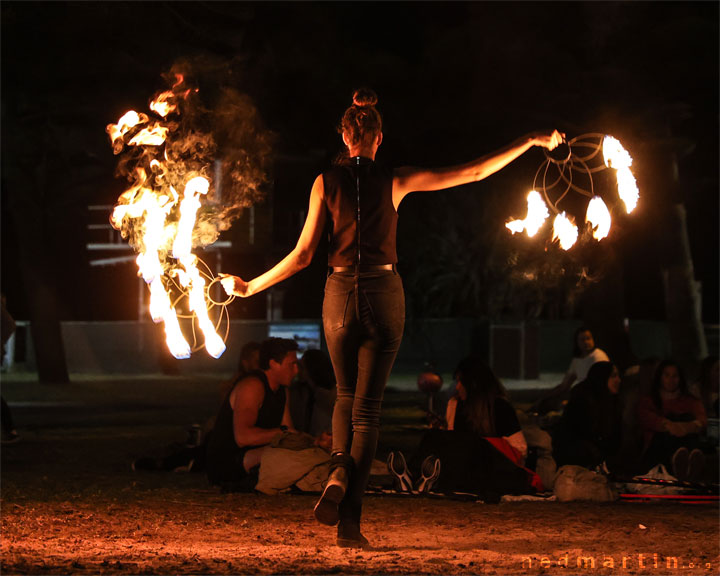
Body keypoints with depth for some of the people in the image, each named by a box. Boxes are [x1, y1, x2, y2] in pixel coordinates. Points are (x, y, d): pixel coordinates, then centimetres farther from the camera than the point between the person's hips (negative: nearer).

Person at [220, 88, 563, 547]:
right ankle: (350, 523, -8)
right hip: (384, 295, -1)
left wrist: (251, 287, 11)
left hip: (341, 295, 1)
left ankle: (340, 469, -7)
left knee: (347, 396, 23)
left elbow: (304, 255, -1)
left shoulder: (326, 183, 0)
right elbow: (475, 172, 0)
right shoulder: (394, 182, -1)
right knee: (368, 405, 1)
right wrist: (531, 142, 8)